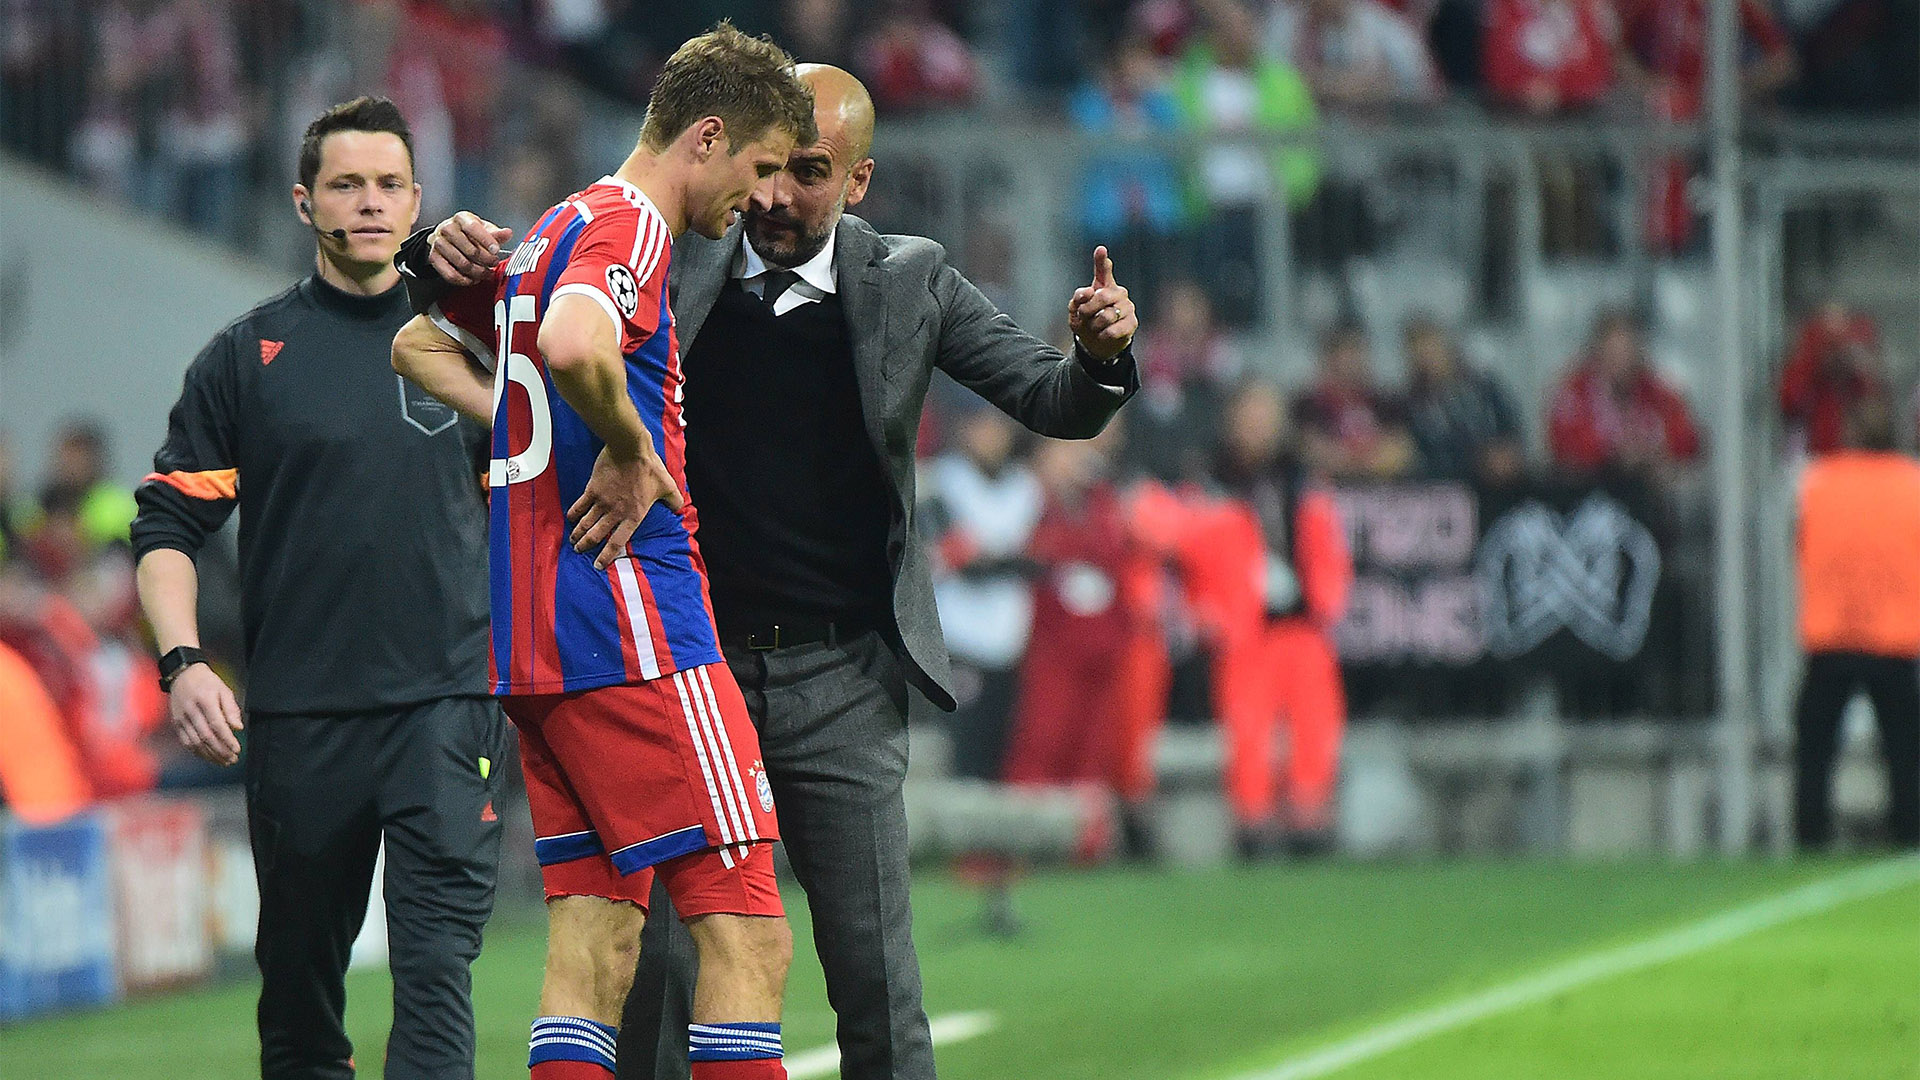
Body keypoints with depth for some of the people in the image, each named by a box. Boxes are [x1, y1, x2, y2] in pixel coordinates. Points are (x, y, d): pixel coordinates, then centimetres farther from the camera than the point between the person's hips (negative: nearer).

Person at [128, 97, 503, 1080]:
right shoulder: (247, 356, 5)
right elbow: (168, 523, 3)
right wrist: (181, 660, -11)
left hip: (445, 703, 0)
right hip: (297, 719, 0)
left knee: (436, 971, -14)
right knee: (299, 982, 8)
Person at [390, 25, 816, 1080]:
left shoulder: (550, 232, 19)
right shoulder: (629, 226, -10)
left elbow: (420, 345, 33)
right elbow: (574, 346, -32)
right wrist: (630, 449, -14)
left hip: (531, 637, 9)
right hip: (632, 631, -9)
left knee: (594, 942, 7)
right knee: (746, 933, -9)